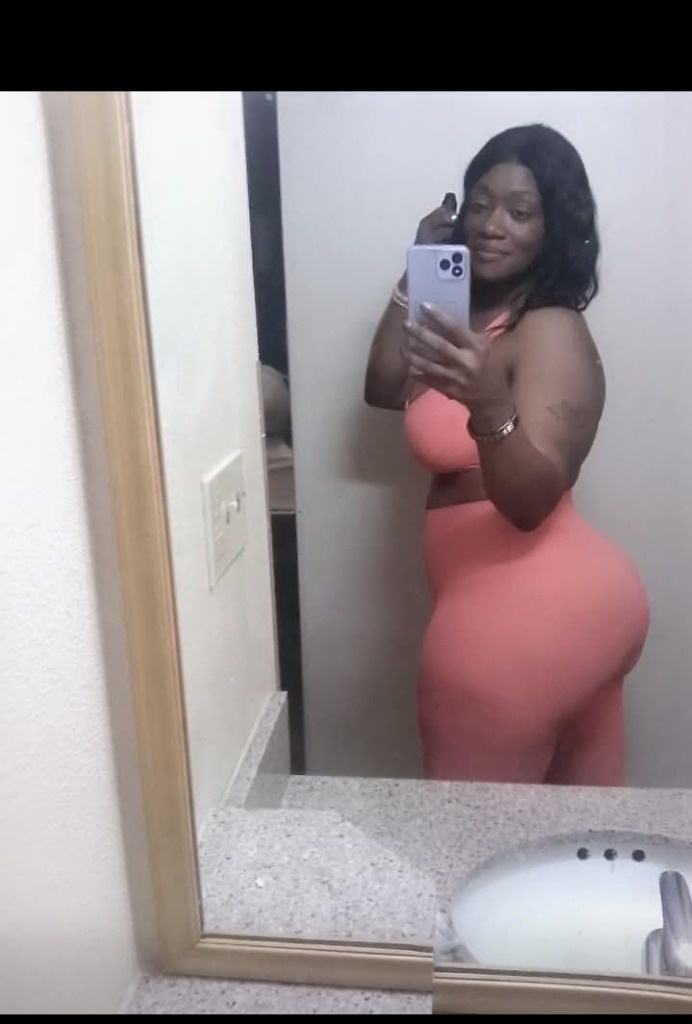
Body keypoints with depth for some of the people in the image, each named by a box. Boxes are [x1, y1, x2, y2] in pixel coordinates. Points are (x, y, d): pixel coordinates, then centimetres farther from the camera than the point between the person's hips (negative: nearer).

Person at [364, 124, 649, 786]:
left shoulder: (553, 332, -15)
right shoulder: (476, 316, 11)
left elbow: (531, 501, -24)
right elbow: (384, 391, 12)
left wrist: (489, 405, -42)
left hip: (529, 608, -9)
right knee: (582, 805, 21)